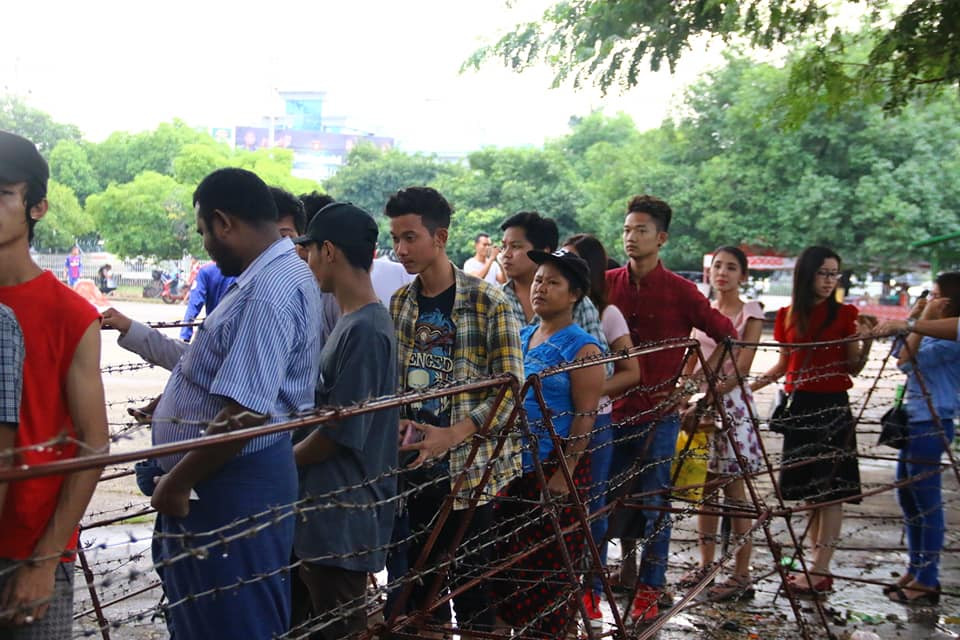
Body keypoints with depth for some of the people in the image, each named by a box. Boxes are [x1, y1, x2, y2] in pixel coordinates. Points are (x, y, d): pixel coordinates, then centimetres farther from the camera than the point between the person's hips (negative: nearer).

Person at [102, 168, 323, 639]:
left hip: (235, 487, -10)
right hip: (223, 479, 10)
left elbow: (245, 415, -28)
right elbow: (212, 365, 18)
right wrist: (129, 331, 25)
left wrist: (177, 482, -17)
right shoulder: (268, 277, 11)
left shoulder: (269, 291, -23)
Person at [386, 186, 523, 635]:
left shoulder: (488, 303, -9)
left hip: (469, 470, -5)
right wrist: (391, 423, -3)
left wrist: (452, 435, -23)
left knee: (471, 583, 3)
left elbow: (510, 390, -12)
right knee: (419, 581, 13)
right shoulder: (399, 303, 8)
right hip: (412, 467, 5)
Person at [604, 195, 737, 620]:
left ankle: (649, 589, 15)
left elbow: (725, 334, 1)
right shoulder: (608, 284, 2)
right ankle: (628, 555, 37)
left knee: (654, 503, 3)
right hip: (614, 408, 3)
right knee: (612, 498, 11)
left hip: (659, 412, -2)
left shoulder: (679, 290, -5)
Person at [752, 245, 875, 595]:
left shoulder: (845, 314, -2)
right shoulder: (787, 316, 7)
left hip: (832, 408, -4)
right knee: (808, 490, 9)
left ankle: (820, 571, -3)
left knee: (829, 490, -4)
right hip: (799, 407, 4)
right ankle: (818, 565, 17)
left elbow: (854, 368, 1)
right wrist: (749, 386, 9)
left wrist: (865, 341, -16)